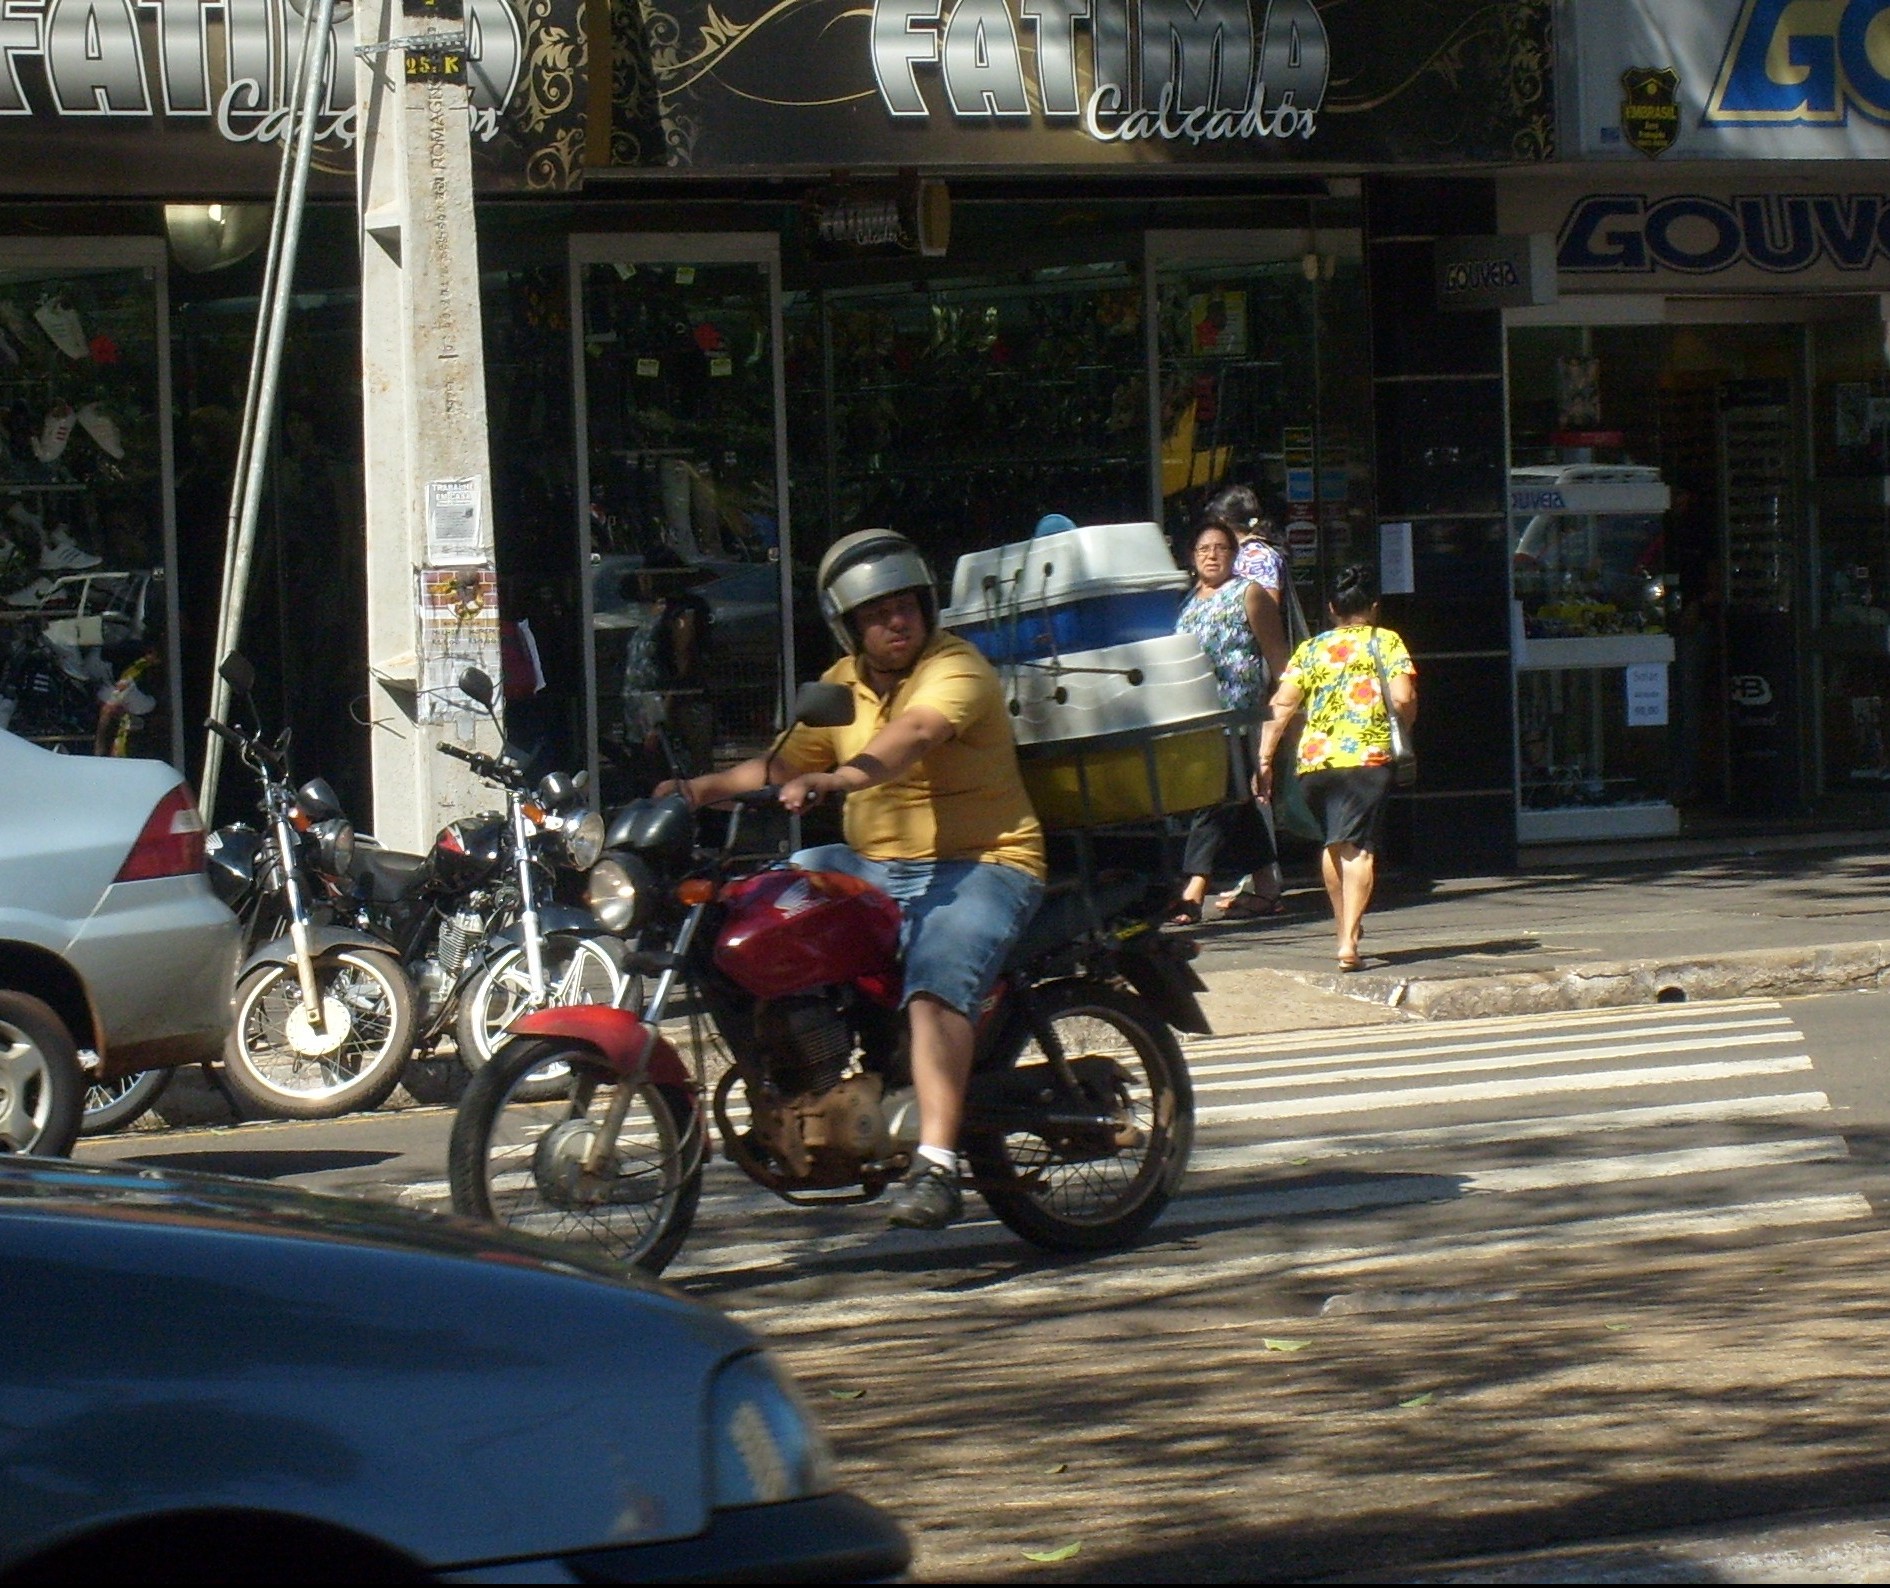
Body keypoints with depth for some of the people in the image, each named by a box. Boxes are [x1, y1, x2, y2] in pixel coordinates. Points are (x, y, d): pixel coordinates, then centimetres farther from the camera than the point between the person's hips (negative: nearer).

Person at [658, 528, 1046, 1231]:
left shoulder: (956, 670, -12)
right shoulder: (842, 685, 13)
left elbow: (913, 735, -31)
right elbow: (785, 766, 17)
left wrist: (830, 781, -47)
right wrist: (700, 790, 0)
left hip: (980, 865, -8)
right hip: (874, 867, 8)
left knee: (935, 980, -32)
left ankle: (936, 1166, -41)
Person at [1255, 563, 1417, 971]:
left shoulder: (1309, 649, 17)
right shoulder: (1385, 642, 8)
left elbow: (1281, 706, 7)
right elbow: (1403, 698, -6)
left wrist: (1264, 761, 6)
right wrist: (1404, 728, 14)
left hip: (1312, 758, 4)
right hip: (1366, 757, -4)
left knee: (1332, 843, 22)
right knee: (1359, 848, -8)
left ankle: (1344, 928, 33)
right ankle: (1349, 940, -21)